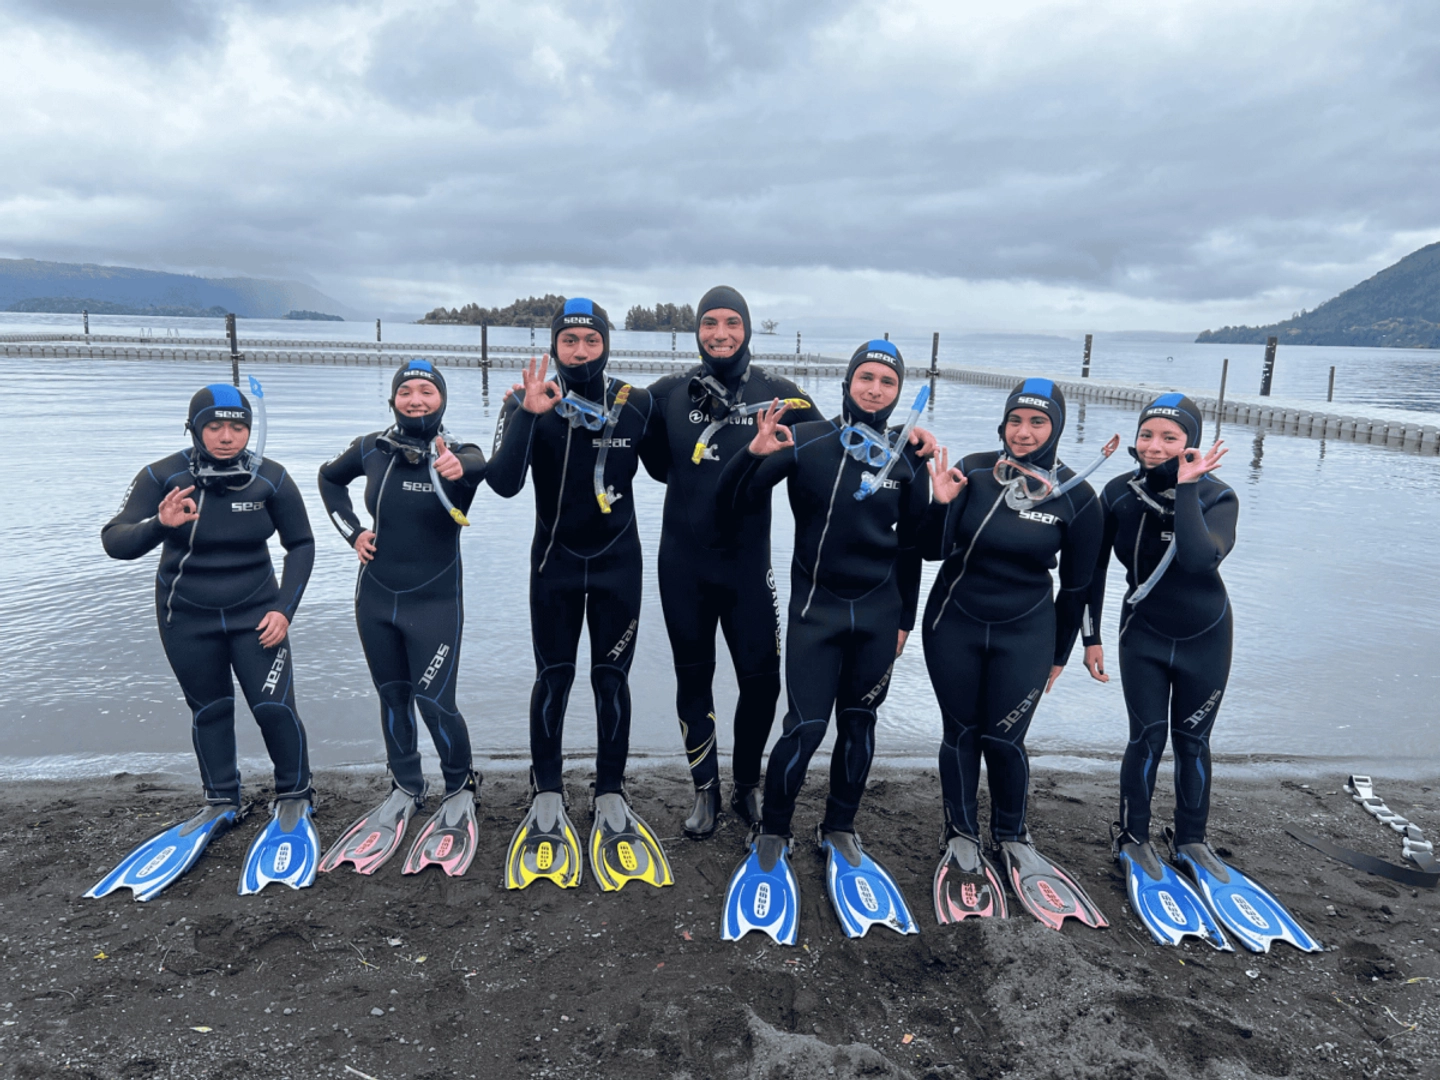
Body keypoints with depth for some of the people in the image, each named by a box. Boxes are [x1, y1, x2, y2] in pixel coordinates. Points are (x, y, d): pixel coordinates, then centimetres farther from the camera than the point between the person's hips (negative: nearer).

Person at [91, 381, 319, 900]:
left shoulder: (271, 479, -13)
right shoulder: (163, 477, -14)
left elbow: (300, 545, -2)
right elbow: (114, 541, -18)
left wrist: (284, 608, -10)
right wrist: (158, 525, -39)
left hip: (255, 612, -1)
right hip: (187, 618, 1)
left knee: (274, 707, -8)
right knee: (209, 711, 13)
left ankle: (293, 798, 16)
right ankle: (222, 804, 33)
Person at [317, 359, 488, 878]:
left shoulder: (457, 455, -14)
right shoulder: (372, 449, -2)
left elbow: (482, 465, -39)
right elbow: (329, 477, 17)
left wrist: (460, 467, -62)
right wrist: (351, 531, 4)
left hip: (435, 604, -4)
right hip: (376, 600, 4)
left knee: (434, 701, -5)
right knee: (392, 697, 15)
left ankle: (461, 790, 19)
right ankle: (405, 790, 33)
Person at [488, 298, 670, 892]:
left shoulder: (636, 404, -7)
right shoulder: (529, 404, -10)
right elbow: (504, 484, -22)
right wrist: (529, 413, -30)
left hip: (617, 562, 1)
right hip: (555, 561, 0)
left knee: (611, 678, 6)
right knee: (553, 677, 5)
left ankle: (611, 798, 19)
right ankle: (547, 797, 21)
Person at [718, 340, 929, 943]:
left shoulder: (908, 457, 3)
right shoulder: (804, 442, -7)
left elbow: (911, 543, 11)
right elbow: (734, 509, -9)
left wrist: (904, 617, 12)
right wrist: (755, 454, -25)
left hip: (878, 611, 3)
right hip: (816, 607, -3)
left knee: (859, 723, 11)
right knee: (806, 726, -6)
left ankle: (839, 830, 31)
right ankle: (772, 835, 17)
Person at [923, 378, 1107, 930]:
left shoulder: (1075, 495, -8)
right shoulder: (972, 471, -8)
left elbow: (1076, 583, 2)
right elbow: (934, 550, -5)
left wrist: (1059, 653, 9)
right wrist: (941, 504, -23)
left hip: (1024, 634, -1)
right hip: (954, 625, 1)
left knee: (1002, 738, 0)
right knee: (961, 733, 9)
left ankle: (1012, 838, 27)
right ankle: (962, 839, 28)